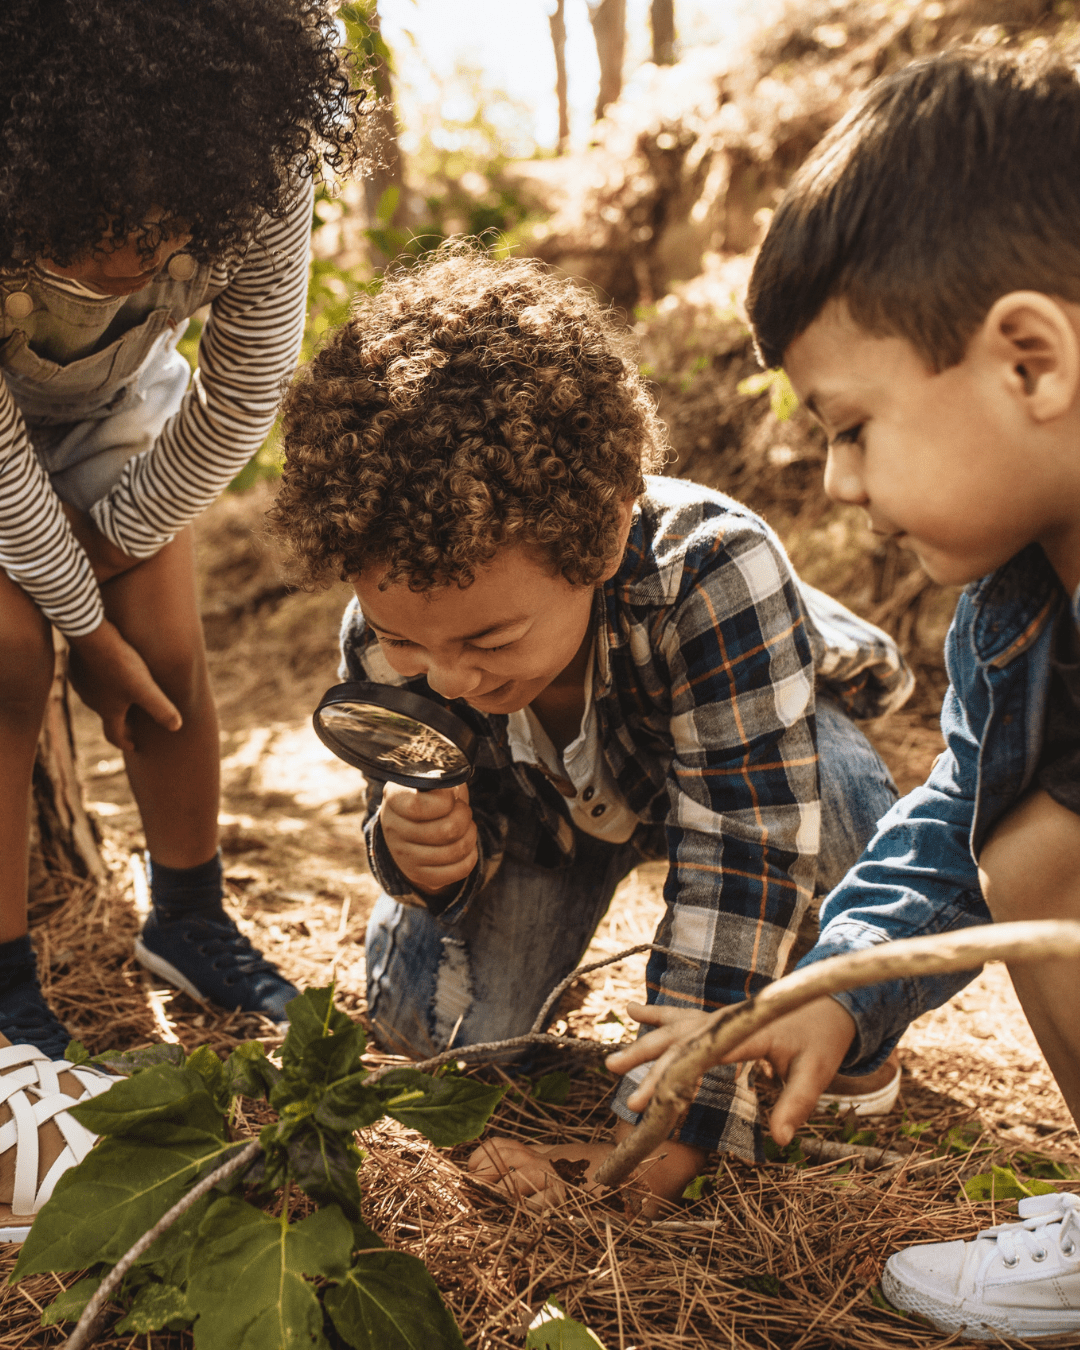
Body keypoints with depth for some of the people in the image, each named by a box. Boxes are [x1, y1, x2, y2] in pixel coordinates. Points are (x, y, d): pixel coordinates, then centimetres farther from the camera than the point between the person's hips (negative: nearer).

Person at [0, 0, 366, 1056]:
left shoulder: (264, 167, -34)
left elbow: (243, 394, -20)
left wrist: (111, 540, -13)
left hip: (115, 402, 3)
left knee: (169, 654, -2)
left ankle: (189, 922, 19)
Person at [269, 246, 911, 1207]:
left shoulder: (712, 571, -44)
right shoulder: (390, 634, -29)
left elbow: (745, 851, -43)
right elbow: (474, 820, -14)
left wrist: (671, 1127, -42)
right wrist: (425, 850, -41)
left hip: (759, 747, -2)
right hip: (547, 800, 3)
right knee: (424, 1018, -14)